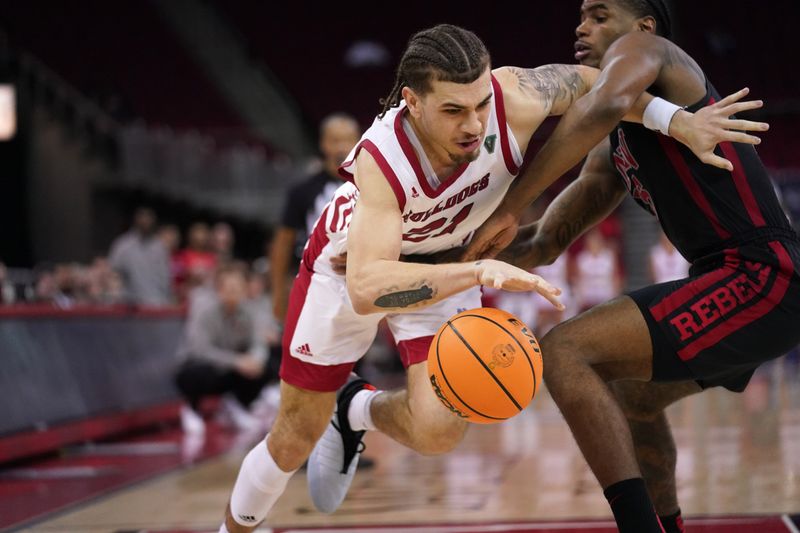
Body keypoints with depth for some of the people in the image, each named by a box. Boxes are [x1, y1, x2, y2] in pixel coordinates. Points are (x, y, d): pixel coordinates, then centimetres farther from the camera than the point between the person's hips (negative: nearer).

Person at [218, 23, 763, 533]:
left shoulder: (515, 99, -33)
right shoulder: (381, 161, -41)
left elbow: (587, 80, -10)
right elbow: (366, 291, -52)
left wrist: (675, 119, -19)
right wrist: (478, 271, -62)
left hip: (450, 262, 3)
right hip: (352, 261, -3)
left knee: (438, 429, -20)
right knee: (294, 440, 5)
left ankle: (357, 410, 14)